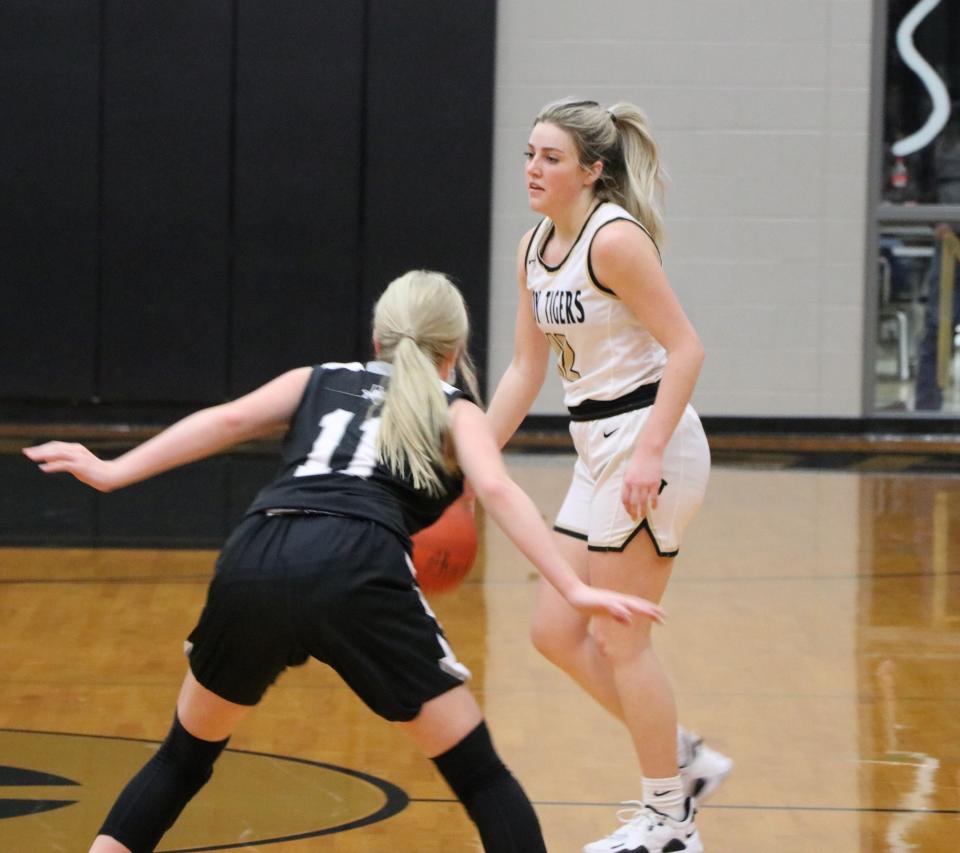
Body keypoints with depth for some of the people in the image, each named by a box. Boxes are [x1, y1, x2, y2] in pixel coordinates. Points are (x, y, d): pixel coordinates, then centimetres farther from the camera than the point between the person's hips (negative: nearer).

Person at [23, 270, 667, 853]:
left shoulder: (319, 381, 31)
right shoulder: (455, 411, 23)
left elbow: (229, 419, 13)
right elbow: (497, 491, 3)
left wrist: (113, 473, 10)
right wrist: (573, 590, -4)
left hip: (253, 564, 3)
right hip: (357, 573, -3)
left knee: (186, 755, 26)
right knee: (478, 775, 7)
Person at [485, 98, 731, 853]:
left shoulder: (614, 239, -16)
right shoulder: (535, 248, 9)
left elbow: (686, 349, -19)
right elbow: (525, 371, 14)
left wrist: (649, 453, -26)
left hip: (651, 445, -9)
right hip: (599, 451, 9)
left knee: (618, 639, -2)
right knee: (557, 634, 9)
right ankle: (684, 760, 23)